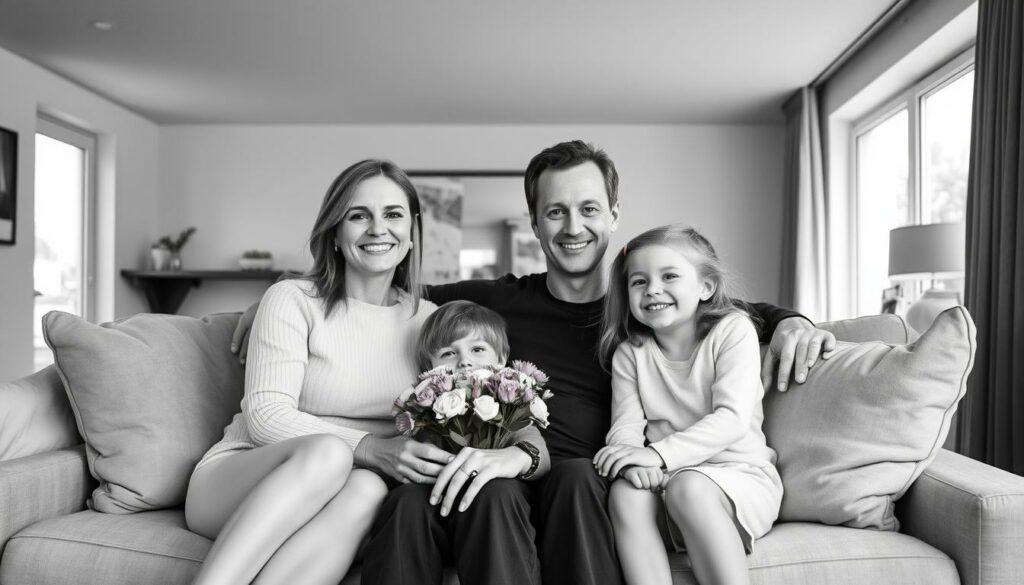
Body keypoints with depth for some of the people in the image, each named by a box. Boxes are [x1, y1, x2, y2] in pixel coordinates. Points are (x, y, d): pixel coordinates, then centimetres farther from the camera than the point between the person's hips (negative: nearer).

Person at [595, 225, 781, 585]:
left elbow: (732, 419, -15)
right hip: (664, 476, 4)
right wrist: (633, 460, -27)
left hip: (739, 471, -3)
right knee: (626, 494, -28)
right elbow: (626, 424, -1)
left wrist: (658, 453, -26)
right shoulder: (629, 353, 8)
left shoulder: (733, 330, -4)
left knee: (688, 488, -34)